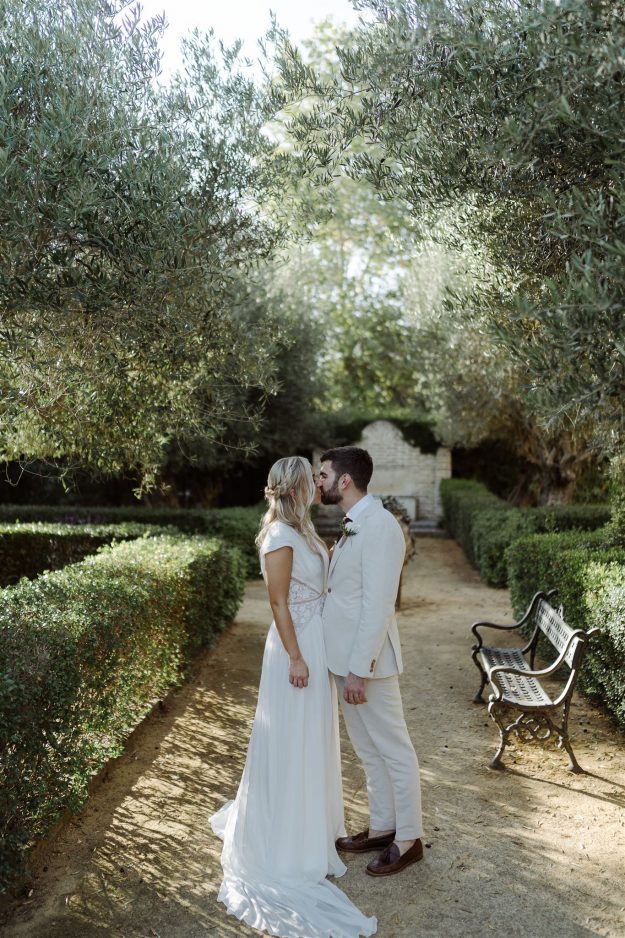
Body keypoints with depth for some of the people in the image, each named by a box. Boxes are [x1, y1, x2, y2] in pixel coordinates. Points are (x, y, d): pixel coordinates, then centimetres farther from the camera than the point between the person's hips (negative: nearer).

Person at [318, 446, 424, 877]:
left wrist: (360, 671, -22)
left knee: (394, 751, 7)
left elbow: (378, 607, -24)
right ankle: (382, 827, 35)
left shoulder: (379, 526, -21)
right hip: (348, 658, 10)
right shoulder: (355, 525, 10)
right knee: (368, 750, 20)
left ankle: (409, 839, 22)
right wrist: (349, 667, 17)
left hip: (367, 661, -10)